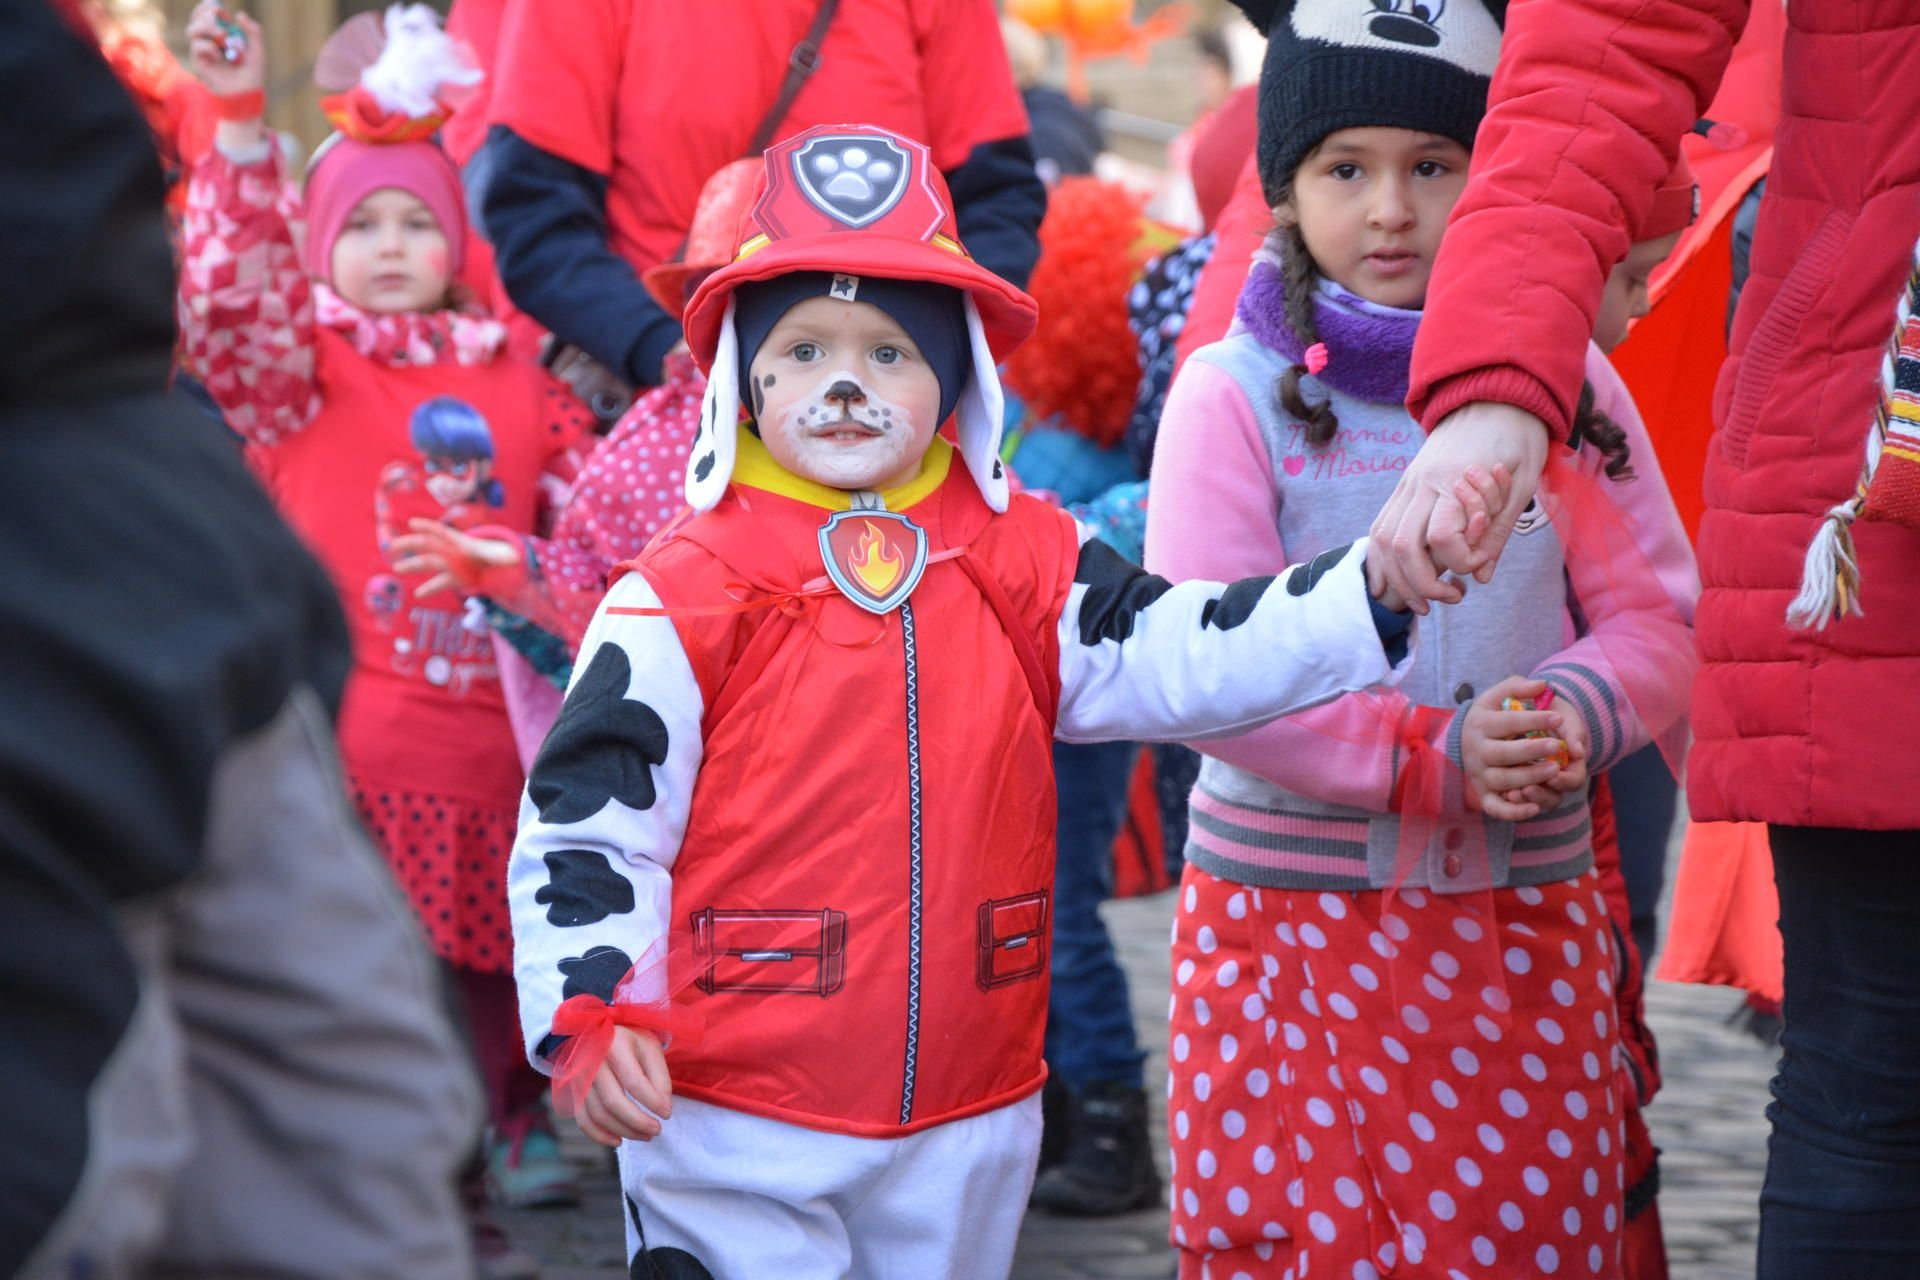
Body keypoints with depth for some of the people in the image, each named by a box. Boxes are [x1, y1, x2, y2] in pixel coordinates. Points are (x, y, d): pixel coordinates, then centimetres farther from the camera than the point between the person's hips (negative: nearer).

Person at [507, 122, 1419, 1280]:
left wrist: (1374, 589, -15)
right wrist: (593, 1016, -20)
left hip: (970, 1131, 4)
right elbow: (587, 823, -7)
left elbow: (1180, 656, -3)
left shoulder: (1022, 568, 5)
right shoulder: (680, 601, -7)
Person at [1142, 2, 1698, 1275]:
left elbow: (1656, 616, 6)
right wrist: (1431, 756, -20)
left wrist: (1571, 715, -17)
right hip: (1292, 910, -2)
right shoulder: (1236, 391, -3)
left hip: (1525, 917, 2)